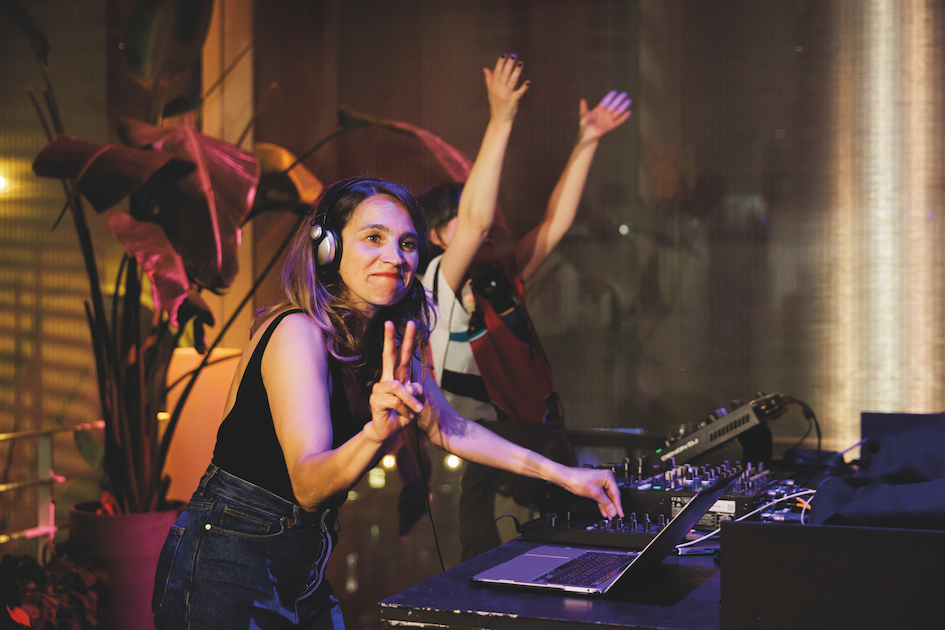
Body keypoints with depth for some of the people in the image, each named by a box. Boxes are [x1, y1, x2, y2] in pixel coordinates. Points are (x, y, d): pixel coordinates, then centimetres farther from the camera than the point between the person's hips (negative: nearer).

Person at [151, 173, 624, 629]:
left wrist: (560, 474, 8)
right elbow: (308, 486, -31)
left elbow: (448, 429, 12)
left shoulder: (386, 346, 4)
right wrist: (377, 433, -50)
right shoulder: (299, 333, -22)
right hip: (227, 574, -8)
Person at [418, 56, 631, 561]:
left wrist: (586, 143, 13)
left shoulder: (500, 281, 13)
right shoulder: (435, 288, -8)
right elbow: (476, 220, -23)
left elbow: (555, 223, 15)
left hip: (545, 448, 7)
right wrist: (500, 122, -24)